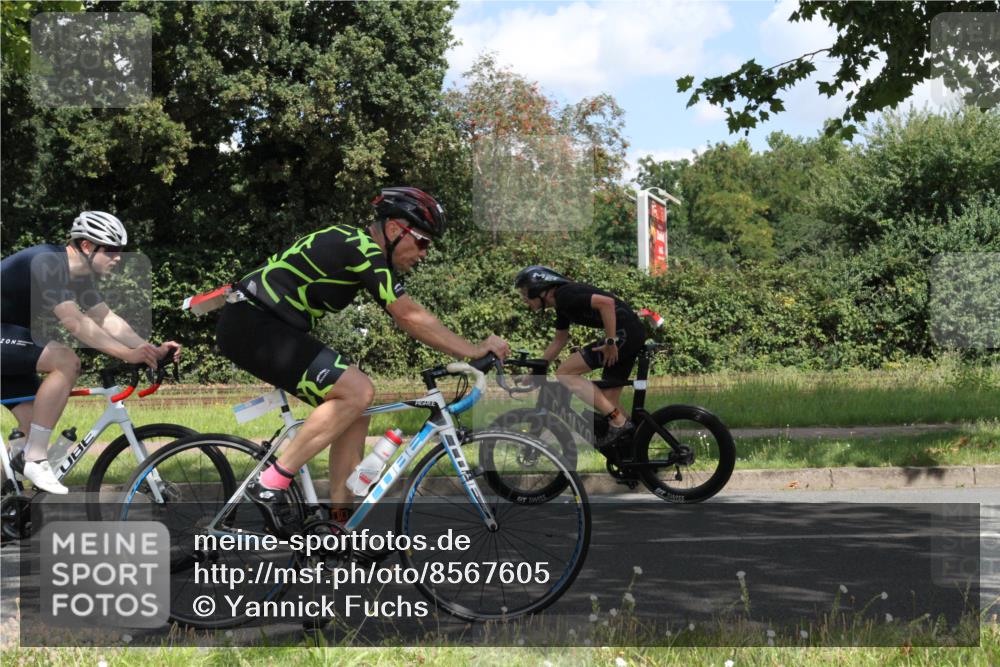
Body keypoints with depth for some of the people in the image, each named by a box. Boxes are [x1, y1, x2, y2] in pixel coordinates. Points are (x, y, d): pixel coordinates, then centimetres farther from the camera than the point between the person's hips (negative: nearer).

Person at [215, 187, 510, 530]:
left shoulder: (360, 249, 15)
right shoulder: (362, 250, -16)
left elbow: (408, 318, 19)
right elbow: (412, 318, -18)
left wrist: (470, 352, 16)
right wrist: (475, 351, -12)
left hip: (266, 327, 10)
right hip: (251, 325, -10)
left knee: (356, 407, 8)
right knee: (357, 391, -20)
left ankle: (340, 520, 10)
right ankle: (271, 484, -15)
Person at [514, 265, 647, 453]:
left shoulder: (564, 295, -12)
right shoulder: (562, 303, 19)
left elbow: (607, 302, -23)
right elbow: (559, 341, 31)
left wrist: (610, 342, -19)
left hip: (624, 332, -10)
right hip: (634, 334, 10)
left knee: (565, 373, -9)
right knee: (608, 401, 12)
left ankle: (619, 422, -11)